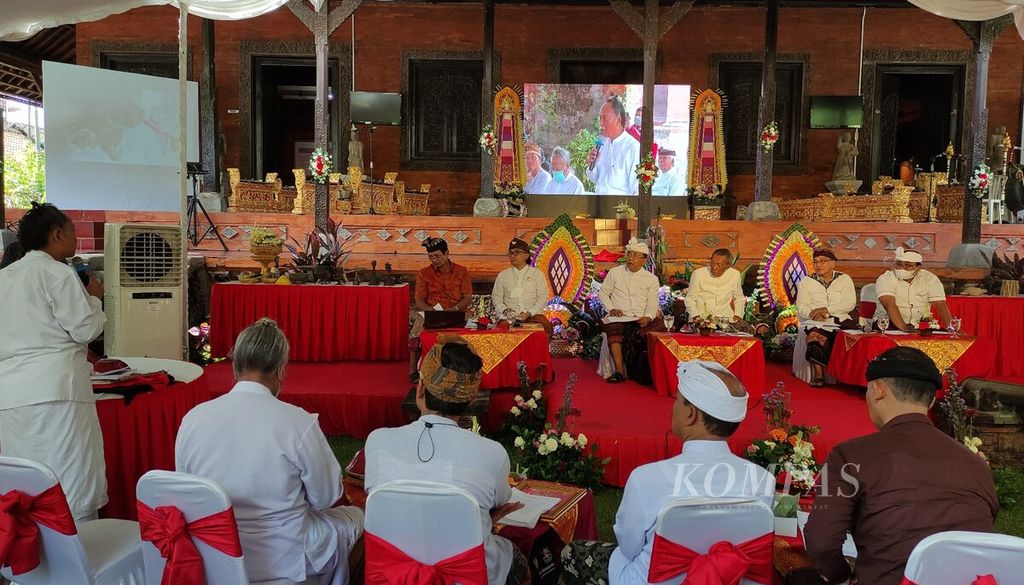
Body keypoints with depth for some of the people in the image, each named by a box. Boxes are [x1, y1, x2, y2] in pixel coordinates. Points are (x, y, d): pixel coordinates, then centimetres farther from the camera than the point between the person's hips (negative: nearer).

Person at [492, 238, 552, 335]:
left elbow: (543, 299, 3)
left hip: (532, 315, 0)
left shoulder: (537, 274, 10)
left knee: (545, 325, -32)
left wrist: (529, 313, -11)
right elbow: (496, 298, 12)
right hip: (509, 316, 0)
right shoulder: (502, 275, 15)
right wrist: (505, 310, -9)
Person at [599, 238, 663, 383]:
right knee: (613, 328, -35)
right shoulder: (614, 273, 8)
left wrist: (648, 317, -16)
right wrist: (611, 308, -5)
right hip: (618, 317, -1)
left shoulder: (652, 279, 9)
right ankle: (619, 370, -37)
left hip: (642, 319, 1)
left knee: (659, 325, -28)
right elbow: (603, 293, 12)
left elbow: (652, 303, 4)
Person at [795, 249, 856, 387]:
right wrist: (812, 313, -21)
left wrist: (826, 309, -14)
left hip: (840, 319, 1)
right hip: (815, 322, -1)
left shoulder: (844, 279, 13)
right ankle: (818, 374, -29)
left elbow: (850, 303, -2)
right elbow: (801, 307, 2)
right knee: (816, 335, -35)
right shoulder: (806, 281, 12)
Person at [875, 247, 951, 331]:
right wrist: (903, 327, -36)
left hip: (922, 327, 3)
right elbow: (889, 305, -22)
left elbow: (941, 305, -5)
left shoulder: (930, 278, 3)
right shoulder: (885, 279, -8)